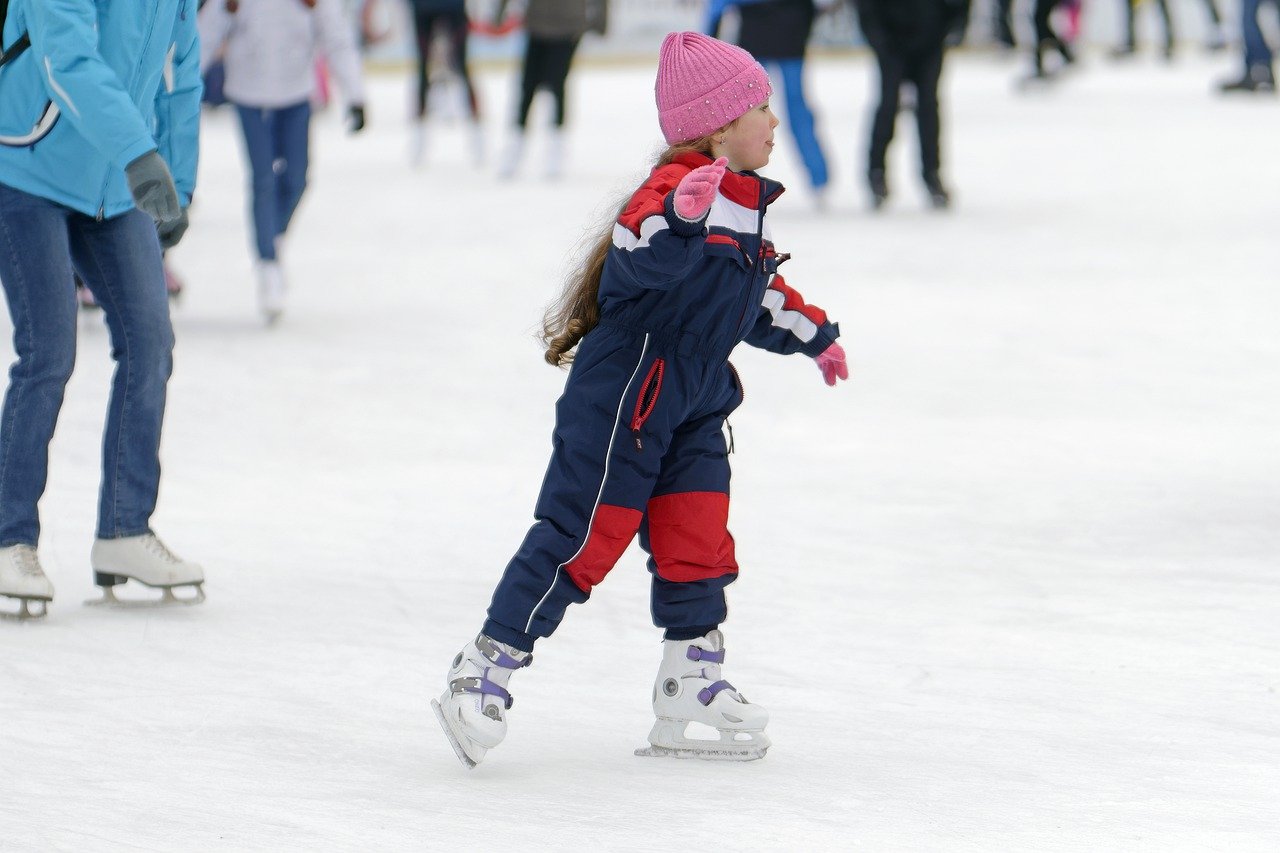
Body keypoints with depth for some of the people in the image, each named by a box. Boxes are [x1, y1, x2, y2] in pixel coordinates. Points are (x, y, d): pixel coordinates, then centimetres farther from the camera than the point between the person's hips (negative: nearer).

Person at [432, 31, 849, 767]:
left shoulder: (745, 201, 13)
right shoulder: (678, 187, -19)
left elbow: (759, 292, 29)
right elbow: (636, 264, -36)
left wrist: (812, 334, 35)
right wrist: (681, 214, -52)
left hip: (693, 408, 9)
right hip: (623, 398, -9)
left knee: (699, 541, 9)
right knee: (584, 537, -9)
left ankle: (694, 682, 19)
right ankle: (485, 670, -4)